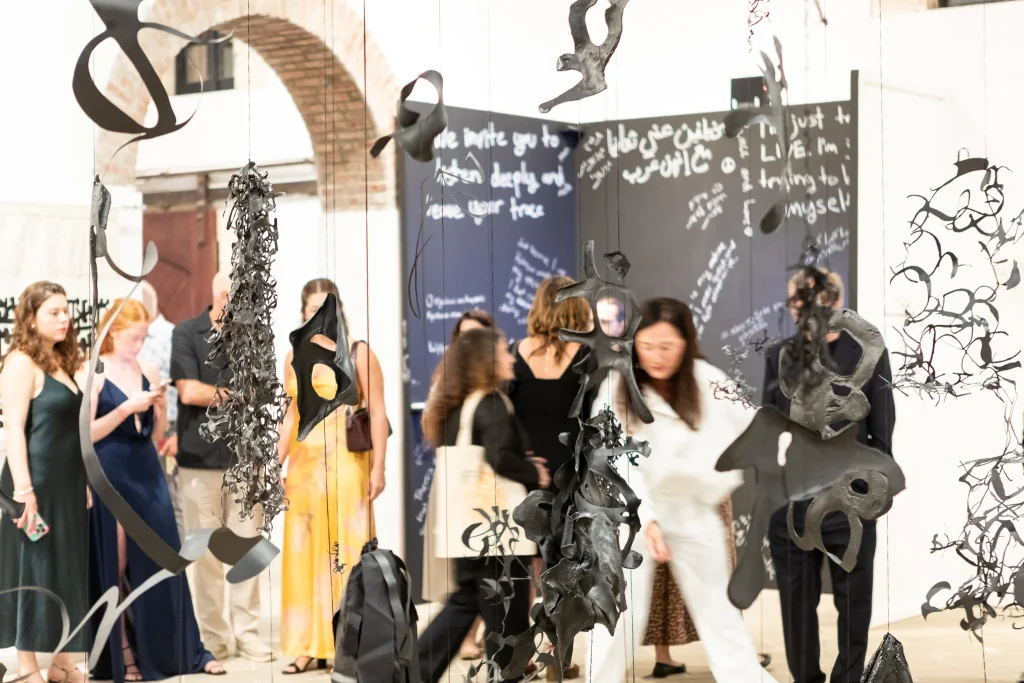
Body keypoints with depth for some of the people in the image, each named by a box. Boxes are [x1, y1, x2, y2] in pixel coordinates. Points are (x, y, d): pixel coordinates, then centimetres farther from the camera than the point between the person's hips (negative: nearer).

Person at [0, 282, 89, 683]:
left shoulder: (62, 363, 13)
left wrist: (85, 483, 17)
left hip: (68, 484, 8)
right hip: (36, 484, -8)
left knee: (68, 570, 12)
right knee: (32, 572, -1)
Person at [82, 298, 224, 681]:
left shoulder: (149, 373, 8)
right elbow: (85, 434, -12)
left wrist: (160, 408, -6)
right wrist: (128, 407, -18)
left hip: (147, 474, 5)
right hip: (110, 477, -5)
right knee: (114, 568, 4)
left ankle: (186, 650, 10)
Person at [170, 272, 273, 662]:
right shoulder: (187, 335, -1)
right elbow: (189, 392, -10)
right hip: (201, 460, -3)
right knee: (206, 553, 1)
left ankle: (247, 632, 8)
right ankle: (213, 636, 8)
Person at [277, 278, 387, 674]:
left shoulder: (358, 353, -2)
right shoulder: (295, 357, 11)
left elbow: (377, 413, -4)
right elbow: (292, 416, 15)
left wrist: (378, 467, -11)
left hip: (346, 464, -5)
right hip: (304, 465, 5)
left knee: (345, 551, -3)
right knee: (304, 553, 4)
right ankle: (309, 647, 10)